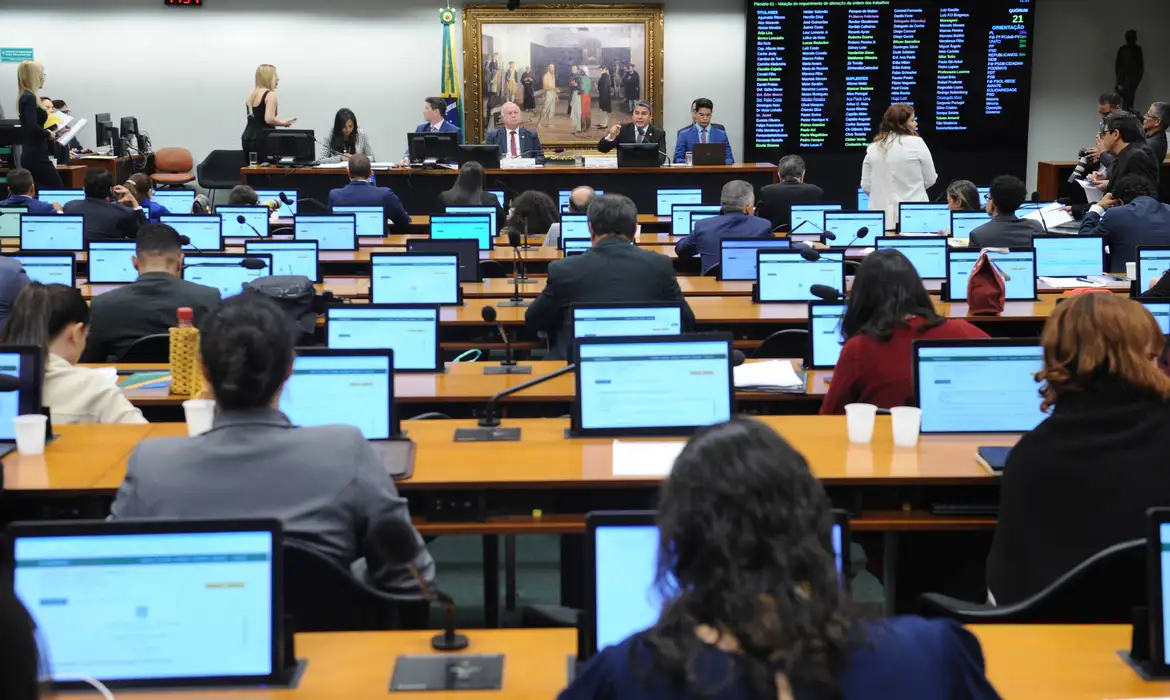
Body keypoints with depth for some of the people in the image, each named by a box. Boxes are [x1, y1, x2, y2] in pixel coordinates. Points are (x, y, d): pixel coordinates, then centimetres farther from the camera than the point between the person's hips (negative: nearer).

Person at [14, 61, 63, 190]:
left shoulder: (26, 97, 14)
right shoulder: (29, 98, -13)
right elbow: (33, 127, -23)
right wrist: (49, 134, -7)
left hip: (30, 156, 9)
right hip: (36, 156, -9)